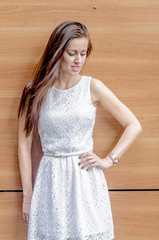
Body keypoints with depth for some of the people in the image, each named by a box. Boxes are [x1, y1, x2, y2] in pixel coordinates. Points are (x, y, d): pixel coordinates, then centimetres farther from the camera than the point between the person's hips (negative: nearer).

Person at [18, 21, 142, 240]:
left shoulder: (93, 87, 0)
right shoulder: (36, 91, 0)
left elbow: (134, 126, 5)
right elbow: (24, 144, 3)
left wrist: (108, 160, -2)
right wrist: (27, 194, 4)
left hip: (87, 179, 0)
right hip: (51, 181, 0)